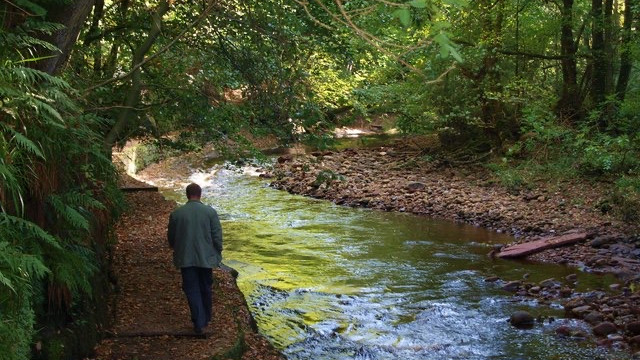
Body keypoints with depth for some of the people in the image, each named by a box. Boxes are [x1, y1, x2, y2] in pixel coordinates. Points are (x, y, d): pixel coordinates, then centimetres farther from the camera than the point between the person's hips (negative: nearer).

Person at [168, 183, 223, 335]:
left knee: (192, 290, 5)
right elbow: (217, 236, -5)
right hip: (206, 257, 1)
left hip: (186, 259, -1)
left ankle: (199, 323, -1)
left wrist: (177, 250, 25)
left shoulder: (176, 214, -5)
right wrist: (218, 253, 9)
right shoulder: (210, 212, -8)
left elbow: (171, 237, 5)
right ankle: (206, 320, 30)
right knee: (206, 289, 17)